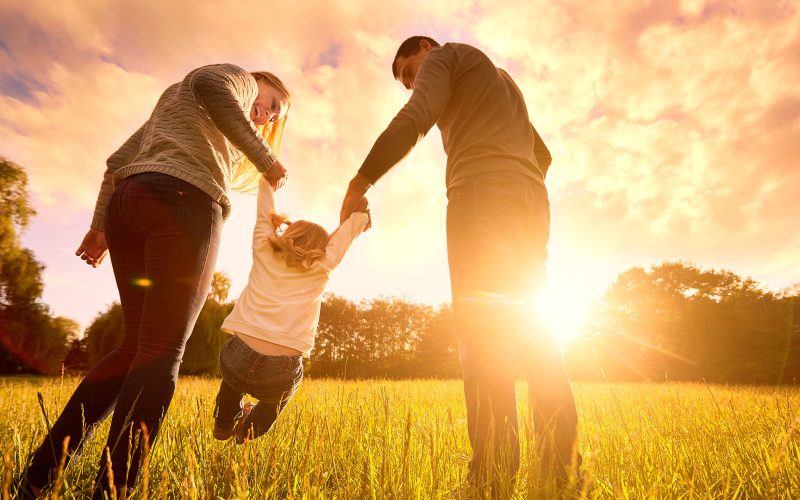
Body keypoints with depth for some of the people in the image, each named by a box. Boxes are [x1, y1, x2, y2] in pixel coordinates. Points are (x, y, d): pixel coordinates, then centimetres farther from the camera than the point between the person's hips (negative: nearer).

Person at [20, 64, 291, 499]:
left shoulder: (172, 103, 39)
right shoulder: (238, 79, 17)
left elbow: (119, 160, 30)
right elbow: (211, 85, -10)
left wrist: (101, 224, 23)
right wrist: (266, 159, -7)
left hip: (127, 202, 8)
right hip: (183, 201, -8)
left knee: (138, 345, 9)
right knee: (161, 353, -11)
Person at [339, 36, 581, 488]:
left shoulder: (445, 55, 15)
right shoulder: (504, 81, 39)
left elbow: (414, 120, -6)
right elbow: (542, 154, 34)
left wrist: (360, 181, -7)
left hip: (482, 193, -8)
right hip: (532, 201, 8)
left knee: (482, 326, -16)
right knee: (527, 325, 2)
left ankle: (494, 472, -20)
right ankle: (562, 463, -1)